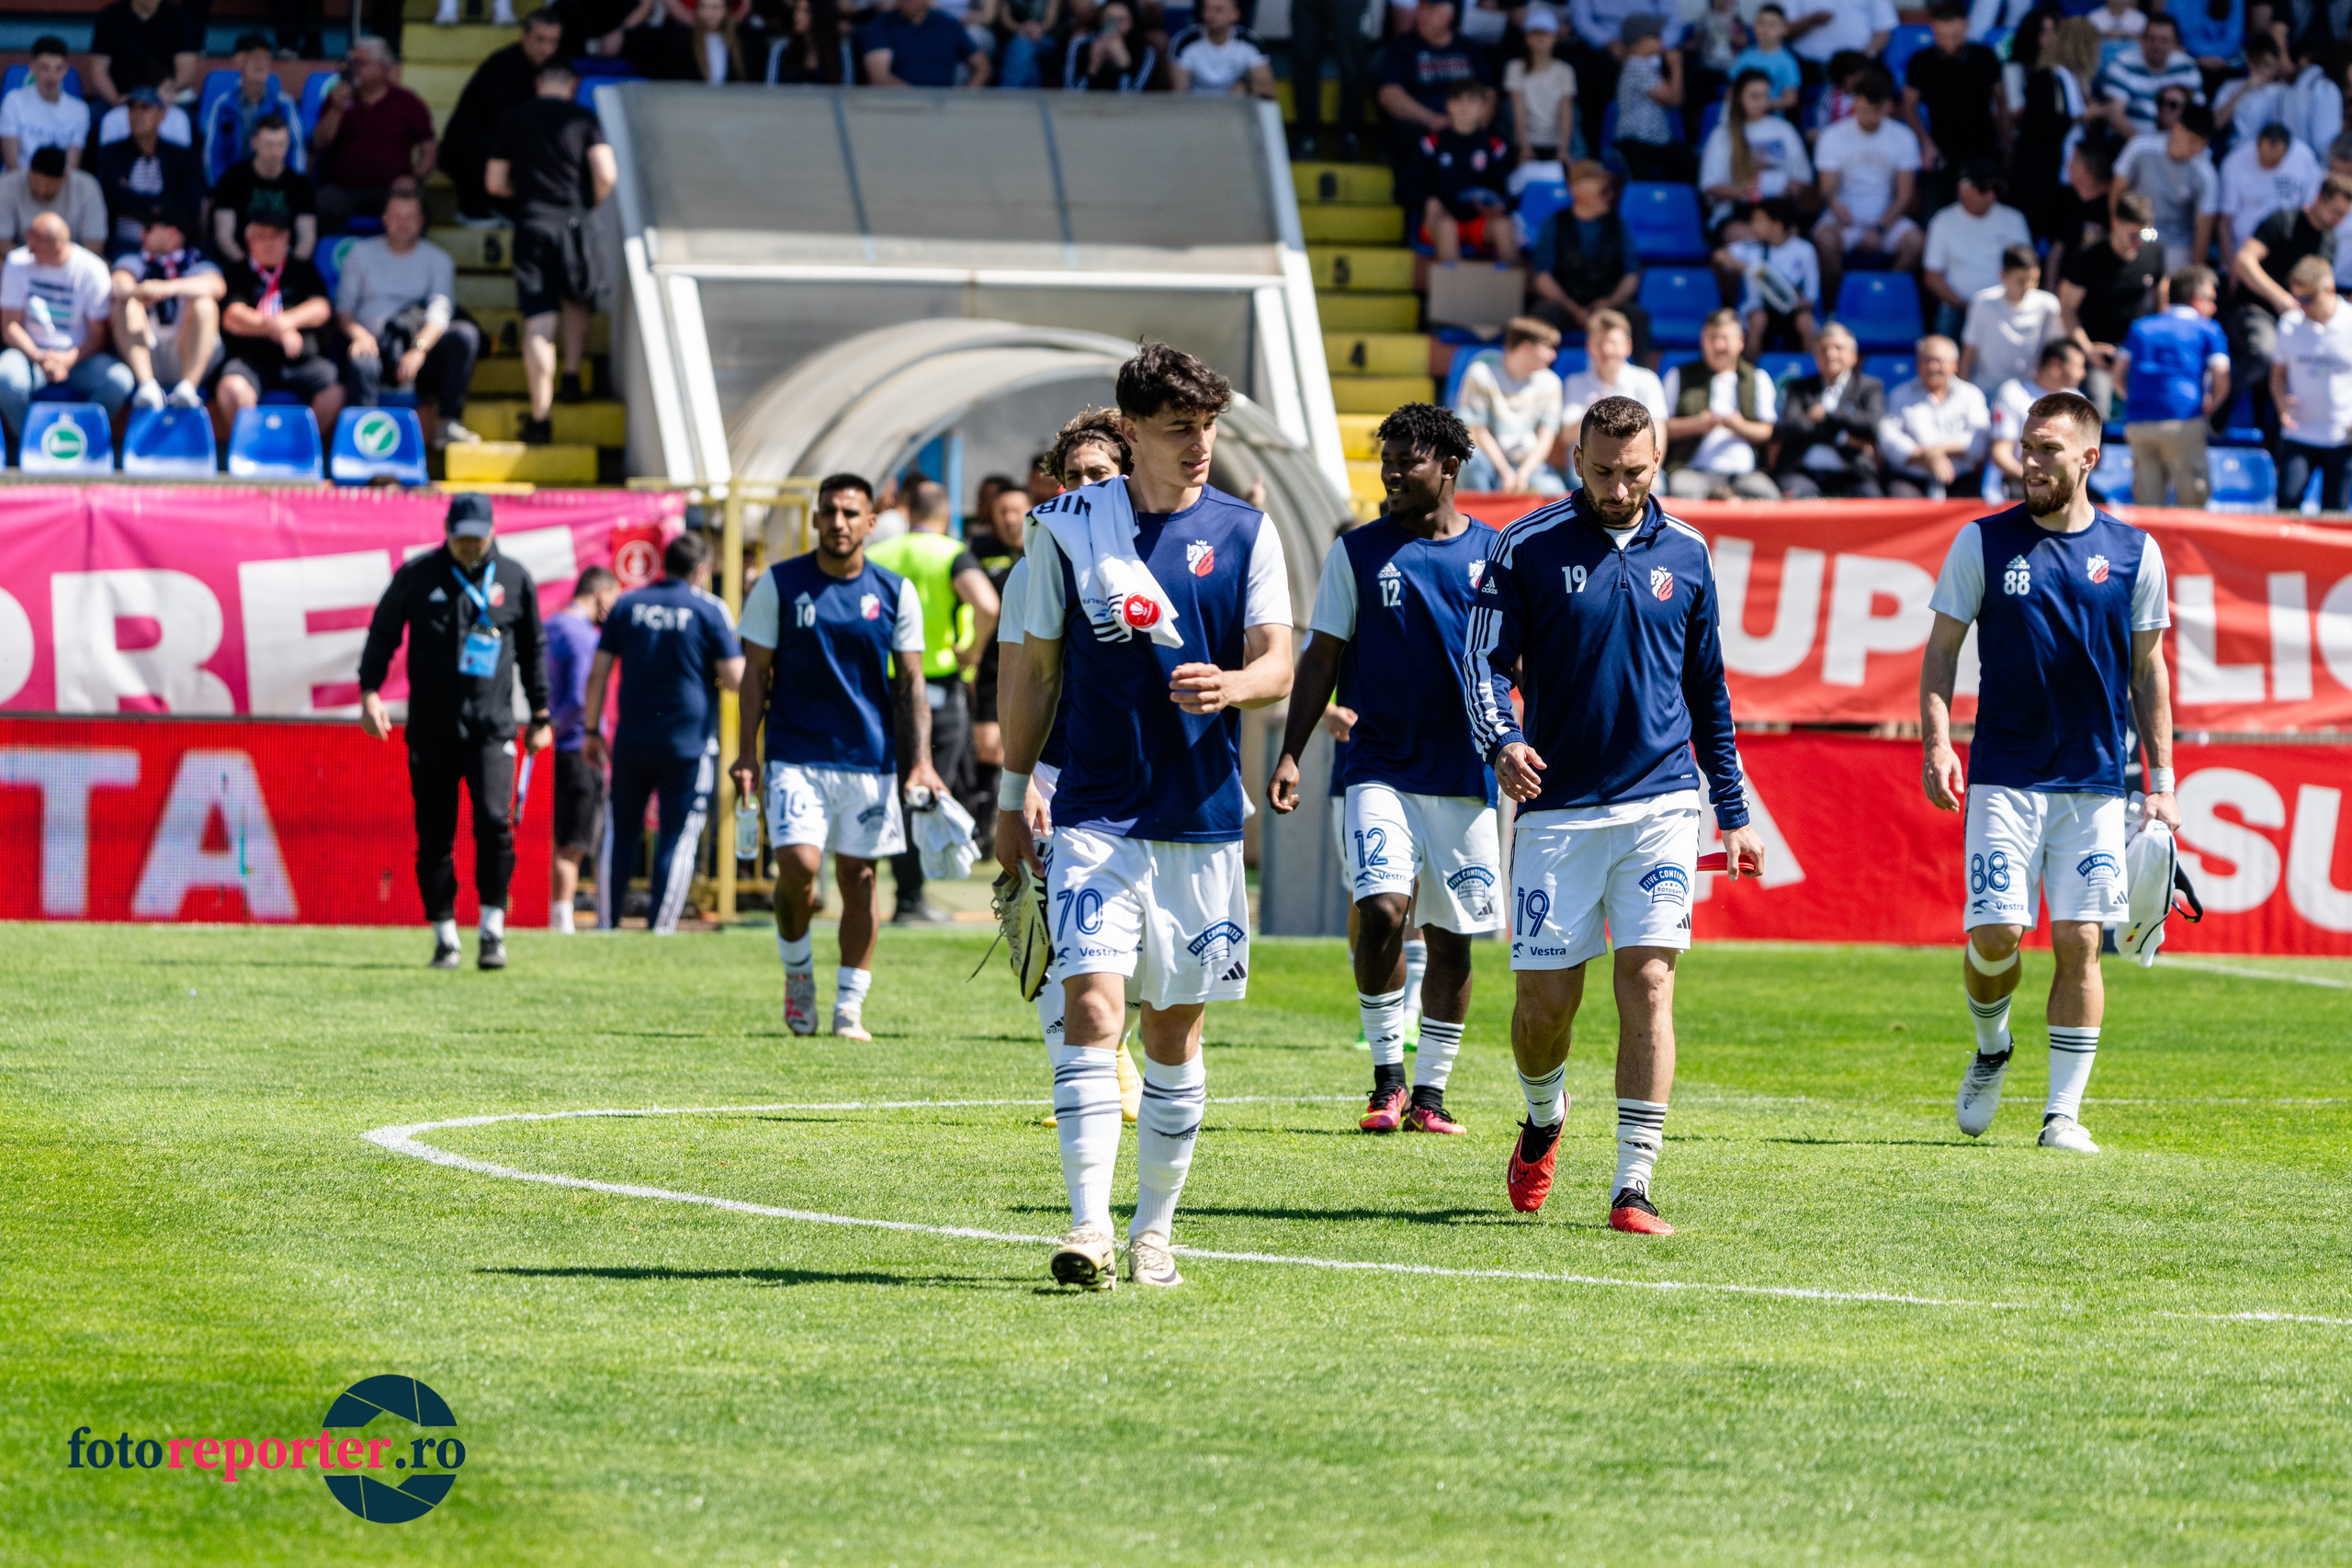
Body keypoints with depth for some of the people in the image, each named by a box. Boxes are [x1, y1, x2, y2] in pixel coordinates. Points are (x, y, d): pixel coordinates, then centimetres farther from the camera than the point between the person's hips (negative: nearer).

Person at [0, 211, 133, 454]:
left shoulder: (92, 270, -8)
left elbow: (100, 334, -3)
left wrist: (69, 359, -21)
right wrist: (40, 359, -19)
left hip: (80, 355, 0)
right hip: (30, 350, 0)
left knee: (119, 379, -30)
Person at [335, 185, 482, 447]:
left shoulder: (437, 259, 11)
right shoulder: (362, 253, 15)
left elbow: (440, 310, -5)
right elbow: (343, 306, 9)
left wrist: (419, 348, -25)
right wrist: (357, 333, -17)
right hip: (374, 344, -1)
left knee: (466, 334, -28)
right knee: (361, 363, -38)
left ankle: (448, 423, -30)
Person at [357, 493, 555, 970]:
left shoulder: (515, 580, 7)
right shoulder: (417, 576, 3)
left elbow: (533, 649, 16)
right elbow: (382, 633, 10)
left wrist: (540, 717, 15)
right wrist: (369, 691, -3)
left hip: (491, 728, -1)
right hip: (430, 729, 1)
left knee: (493, 820, -17)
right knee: (434, 836, 1)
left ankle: (492, 930, -8)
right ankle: (445, 938, 10)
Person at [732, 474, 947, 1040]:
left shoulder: (895, 592, 4)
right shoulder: (779, 585, 0)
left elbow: (911, 682, 7)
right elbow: (756, 674, 3)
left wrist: (921, 761, -3)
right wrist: (747, 754, -4)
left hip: (870, 758, 2)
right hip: (795, 754, -2)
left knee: (858, 876, 2)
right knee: (798, 865, -16)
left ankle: (849, 1009, 10)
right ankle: (797, 972, 10)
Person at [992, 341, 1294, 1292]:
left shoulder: (1245, 532, 3)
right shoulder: (1067, 527, 2)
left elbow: (1279, 667, -1)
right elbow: (1036, 672, 9)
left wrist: (1233, 684, -24)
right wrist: (1010, 803, 8)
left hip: (1203, 819, 2)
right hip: (1094, 813, -1)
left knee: (1175, 1031, 7)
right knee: (1092, 1003, -16)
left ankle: (1153, 1230, 18)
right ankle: (1088, 1226, -20)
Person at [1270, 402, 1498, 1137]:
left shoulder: (1495, 553, 5)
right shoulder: (1358, 552, 3)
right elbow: (1321, 660, 4)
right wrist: (1290, 755, -4)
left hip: (1469, 773, 1)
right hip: (1381, 766, -1)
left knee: (1452, 937, 4)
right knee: (1381, 909, -18)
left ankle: (1429, 1091, 16)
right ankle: (1387, 1076, -5)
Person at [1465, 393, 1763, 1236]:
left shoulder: (1684, 553, 8)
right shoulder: (1527, 547, -1)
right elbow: (1486, 660, -4)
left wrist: (1733, 809, 17)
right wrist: (1501, 742, -24)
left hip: (1659, 803, 1)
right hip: (1557, 808, -1)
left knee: (1648, 983, -10)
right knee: (1544, 997, 1)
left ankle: (1633, 1188, -7)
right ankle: (1544, 1119, 34)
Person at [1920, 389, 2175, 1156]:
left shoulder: (2132, 552, 5)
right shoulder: (1983, 543, 2)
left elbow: (2147, 670, 11)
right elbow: (1942, 649, 6)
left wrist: (2161, 779, 7)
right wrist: (1937, 741, -9)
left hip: (2096, 778, 1)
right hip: (2004, 773, -1)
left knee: (2079, 941, -4)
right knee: (1994, 932, -9)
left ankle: (2063, 1112, 3)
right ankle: (1991, 1049, 22)